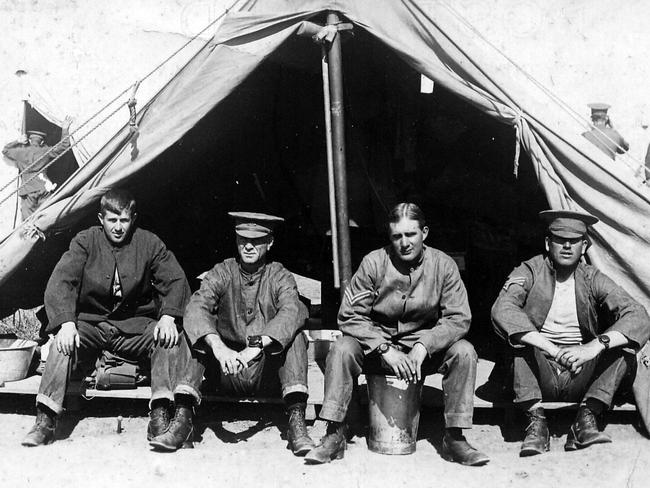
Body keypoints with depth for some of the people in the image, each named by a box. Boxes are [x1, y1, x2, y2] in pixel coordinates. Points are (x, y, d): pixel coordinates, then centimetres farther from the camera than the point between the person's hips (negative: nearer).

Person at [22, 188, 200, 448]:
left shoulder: (148, 242, 0)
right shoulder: (86, 241, -2)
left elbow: (175, 281, -4)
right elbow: (60, 282, -10)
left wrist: (168, 317, -23)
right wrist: (66, 323, -27)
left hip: (135, 325, 0)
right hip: (90, 323, 0)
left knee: (173, 336, -27)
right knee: (64, 342, -30)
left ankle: (161, 413, -36)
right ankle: (45, 421, -27)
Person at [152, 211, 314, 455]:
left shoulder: (280, 277, 1)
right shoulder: (222, 273, 3)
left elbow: (291, 312, -21)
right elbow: (196, 308, -16)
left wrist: (256, 346, -38)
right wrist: (218, 346, -36)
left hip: (268, 373, -1)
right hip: (227, 373, 1)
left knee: (295, 335, -26)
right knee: (190, 335, -20)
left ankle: (296, 419, -31)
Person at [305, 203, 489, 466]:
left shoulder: (443, 265, -9)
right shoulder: (373, 263, -11)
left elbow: (458, 319, -11)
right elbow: (350, 316, -12)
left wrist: (424, 346, -25)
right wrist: (386, 349, -23)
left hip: (425, 348, 1)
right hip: (376, 344, -1)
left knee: (464, 352, -25)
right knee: (341, 349, -28)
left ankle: (454, 438, -15)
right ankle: (334, 436, -20)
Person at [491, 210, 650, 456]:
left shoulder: (593, 280, 1)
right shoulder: (530, 272, -3)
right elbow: (502, 309, -24)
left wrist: (593, 347, -33)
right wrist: (550, 348, -37)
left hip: (580, 378, 1)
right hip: (540, 375, -1)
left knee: (624, 347, -20)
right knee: (519, 336, -28)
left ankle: (585, 421, -24)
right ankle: (536, 422, -27)